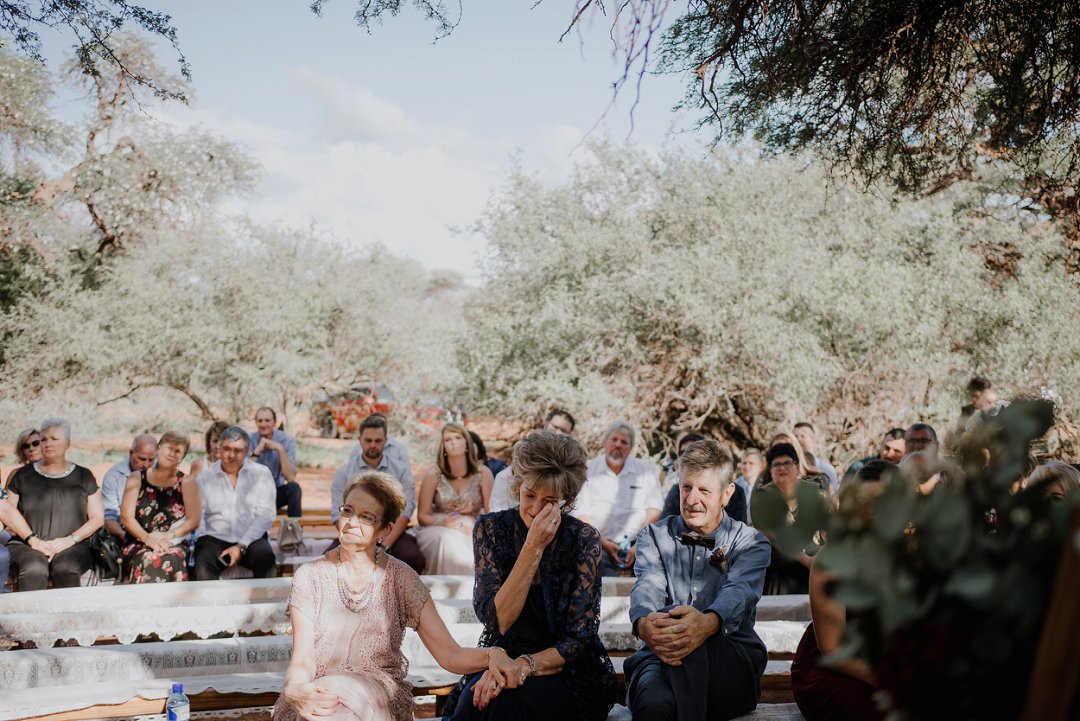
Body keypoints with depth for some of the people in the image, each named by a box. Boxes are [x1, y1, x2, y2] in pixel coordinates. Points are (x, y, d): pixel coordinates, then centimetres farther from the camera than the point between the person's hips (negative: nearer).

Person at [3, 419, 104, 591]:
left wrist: (70, 539, -7)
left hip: (72, 546, 0)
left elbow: (98, 518, 10)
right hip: (27, 545, 0)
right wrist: (33, 540, -8)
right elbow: (9, 513, 7)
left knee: (65, 568, -35)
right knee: (34, 569, -35)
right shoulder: (24, 475, 15)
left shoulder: (83, 476, 14)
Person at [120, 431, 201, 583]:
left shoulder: (186, 482, 13)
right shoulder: (137, 478, 13)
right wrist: (147, 538, -14)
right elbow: (126, 516, 3)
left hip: (173, 544, 0)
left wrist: (168, 536, -13)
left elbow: (194, 520, 3)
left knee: (172, 560, -35)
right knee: (147, 559, -35)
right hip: (138, 544, 0)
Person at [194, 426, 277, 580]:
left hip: (250, 540, 0)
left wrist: (241, 546, -11)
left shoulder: (261, 473, 6)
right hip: (214, 539, 0)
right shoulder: (204, 478, 10)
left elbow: (266, 515, -2)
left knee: (264, 554, -31)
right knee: (203, 562, -31)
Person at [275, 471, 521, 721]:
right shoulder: (310, 576, 0)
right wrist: (295, 690, -31)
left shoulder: (401, 578, 0)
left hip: (381, 700, 0)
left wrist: (491, 654, -29)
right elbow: (302, 661, -6)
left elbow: (449, 655, -7)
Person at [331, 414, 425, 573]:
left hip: (392, 532, 0)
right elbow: (338, 514, -1)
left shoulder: (400, 469, 6)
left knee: (414, 558, -31)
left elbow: (406, 508, -2)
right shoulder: (344, 473, 6)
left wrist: (386, 544, -16)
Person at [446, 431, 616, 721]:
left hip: (565, 670, -2)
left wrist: (523, 666, -26)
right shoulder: (491, 529, -4)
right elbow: (497, 622, -15)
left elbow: (577, 640, -9)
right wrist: (533, 549, -22)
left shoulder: (584, 539, -8)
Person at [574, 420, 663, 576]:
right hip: (600, 545, -2)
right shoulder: (587, 470, 10)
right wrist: (604, 543, -9)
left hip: (636, 544, 2)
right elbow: (580, 513, 2)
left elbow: (654, 509, 6)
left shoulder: (645, 469, 14)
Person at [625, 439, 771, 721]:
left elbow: (738, 592, -14)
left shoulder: (751, 543, 9)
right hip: (659, 656, 0)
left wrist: (708, 623, -40)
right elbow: (648, 586, -6)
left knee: (681, 627, -38)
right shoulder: (654, 536, 15)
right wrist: (644, 624, -34)